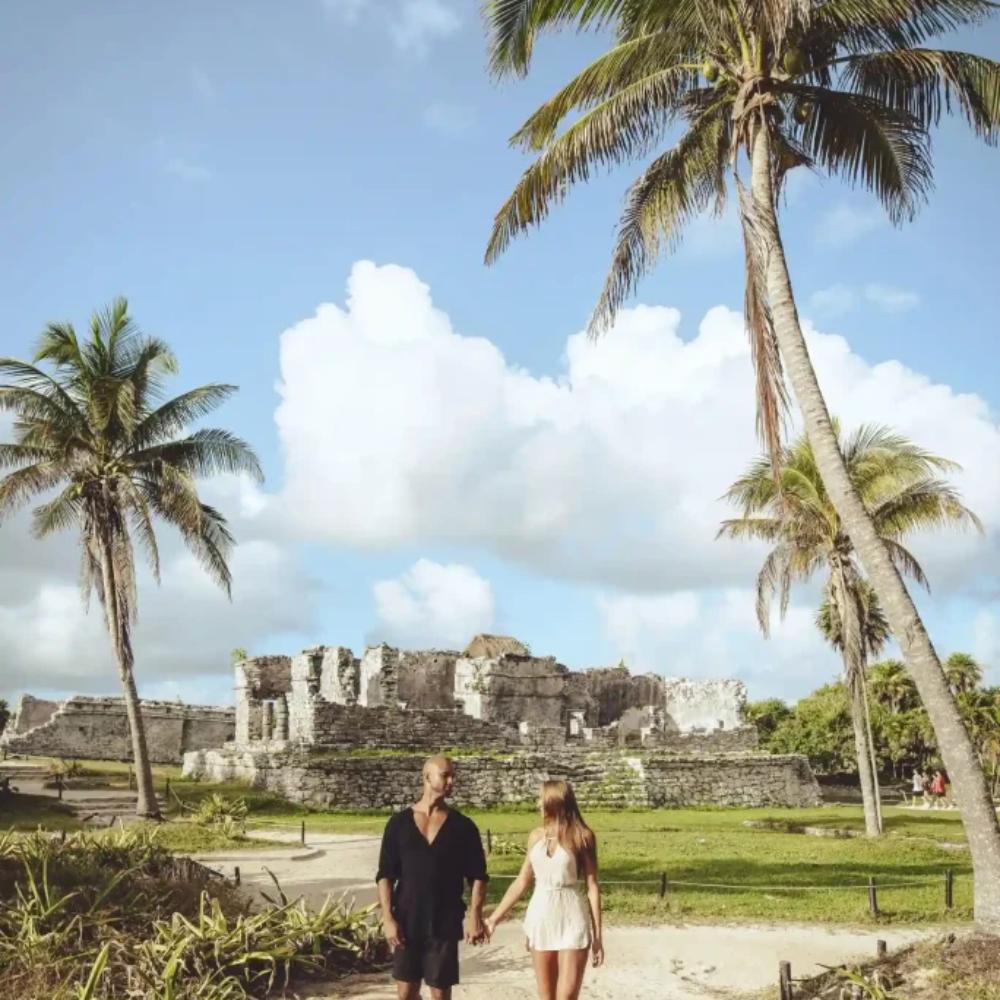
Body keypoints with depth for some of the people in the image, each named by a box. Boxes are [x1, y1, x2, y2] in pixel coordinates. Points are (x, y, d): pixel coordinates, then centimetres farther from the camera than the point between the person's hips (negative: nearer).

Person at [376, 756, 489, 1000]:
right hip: (407, 921, 1)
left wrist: (475, 916, -12)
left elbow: (478, 876, 0)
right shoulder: (399, 823, 0)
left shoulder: (463, 826, 0)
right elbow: (385, 875, 0)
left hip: (445, 923, -1)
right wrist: (388, 918, -9)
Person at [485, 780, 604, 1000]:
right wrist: (494, 918, 11)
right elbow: (522, 882, 13)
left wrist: (597, 935, -5)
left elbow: (592, 886, -4)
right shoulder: (536, 837, 7)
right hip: (540, 919, 4)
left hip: (572, 920, -4)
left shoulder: (581, 836, -6)